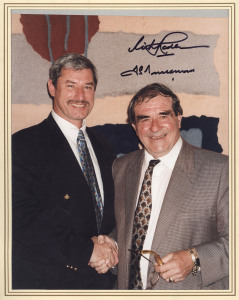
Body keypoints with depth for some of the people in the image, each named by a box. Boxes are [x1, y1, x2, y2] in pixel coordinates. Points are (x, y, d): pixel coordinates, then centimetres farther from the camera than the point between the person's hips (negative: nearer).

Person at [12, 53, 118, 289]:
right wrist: (85, 250, -19)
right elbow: (21, 219, -19)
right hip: (45, 281, -5)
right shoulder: (24, 144, -11)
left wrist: (110, 247, -5)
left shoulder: (102, 148, 10)